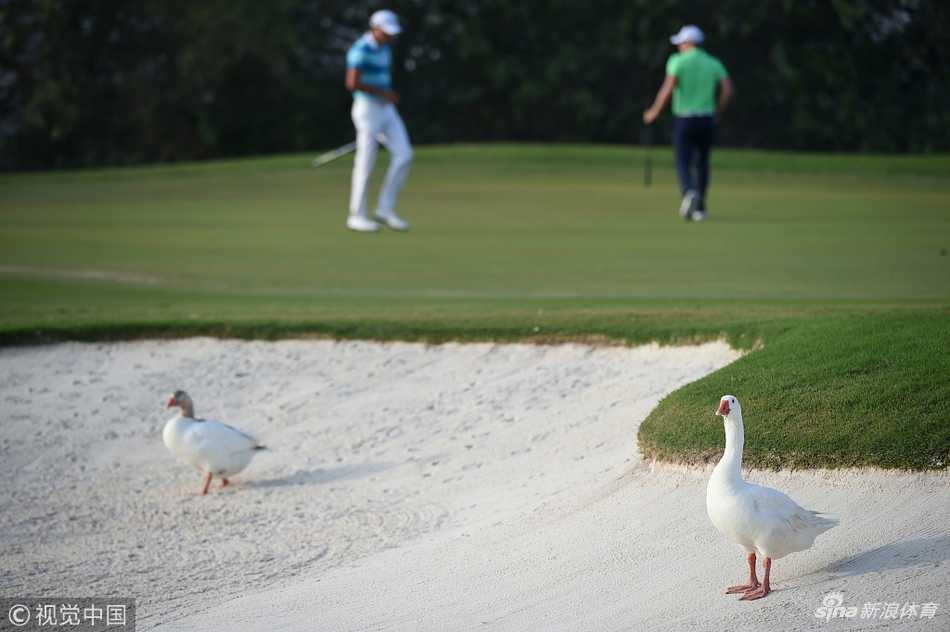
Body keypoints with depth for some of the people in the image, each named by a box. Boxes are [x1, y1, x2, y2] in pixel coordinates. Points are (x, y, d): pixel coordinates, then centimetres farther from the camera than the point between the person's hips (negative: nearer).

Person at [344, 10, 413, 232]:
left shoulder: (383, 48, 13)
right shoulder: (360, 50, -16)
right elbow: (352, 83, -25)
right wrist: (384, 93, -18)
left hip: (386, 110, 8)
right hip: (367, 109, -8)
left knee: (403, 155, -2)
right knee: (366, 164, -3)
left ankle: (385, 210, 5)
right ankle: (357, 216, 9)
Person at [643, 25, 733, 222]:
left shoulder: (678, 61, -5)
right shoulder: (713, 63, 6)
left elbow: (668, 88, -17)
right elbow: (728, 90, -5)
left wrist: (654, 112, -6)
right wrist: (717, 111, 9)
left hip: (683, 119, -3)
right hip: (707, 119, 3)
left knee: (683, 163, 1)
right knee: (702, 162, 19)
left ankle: (690, 193, -29)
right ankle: (699, 207, 21)